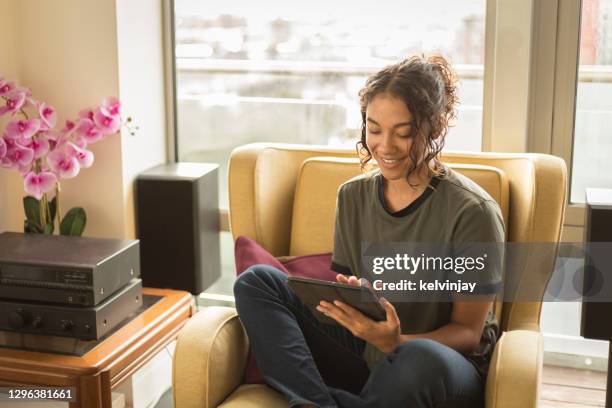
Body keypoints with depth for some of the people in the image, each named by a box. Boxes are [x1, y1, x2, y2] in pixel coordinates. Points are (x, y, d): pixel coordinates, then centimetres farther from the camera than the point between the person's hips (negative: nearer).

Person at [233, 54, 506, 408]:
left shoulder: (473, 211, -12)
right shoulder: (353, 196, 4)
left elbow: (468, 331, -9)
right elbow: (349, 299, 9)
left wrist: (396, 343, -28)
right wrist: (346, 299, -17)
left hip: (448, 376, -5)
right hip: (363, 359, 5)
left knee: (421, 357, -41)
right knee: (256, 282, -10)